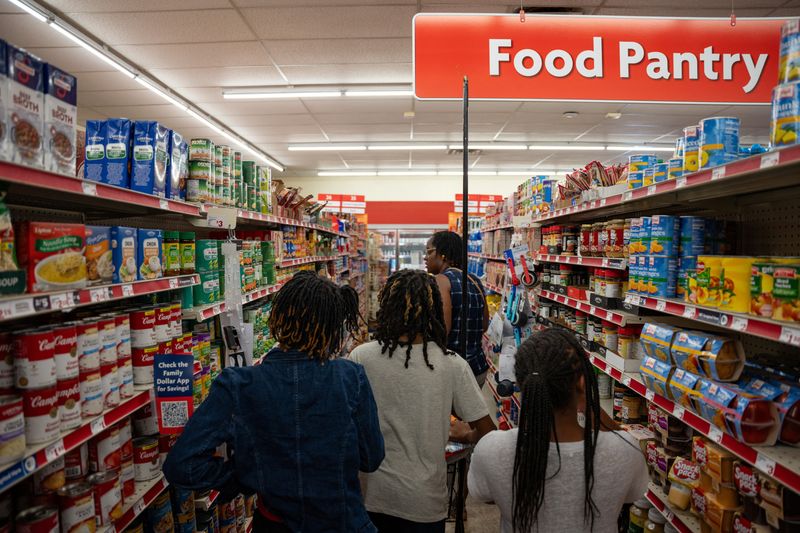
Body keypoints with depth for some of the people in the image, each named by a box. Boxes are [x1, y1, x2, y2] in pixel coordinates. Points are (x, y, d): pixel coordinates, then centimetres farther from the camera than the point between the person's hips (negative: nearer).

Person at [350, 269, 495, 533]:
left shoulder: (361, 357, -16)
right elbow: (486, 430, -9)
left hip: (372, 493, 1)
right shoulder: (452, 365, -16)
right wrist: (465, 437, 13)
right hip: (425, 501, 0)